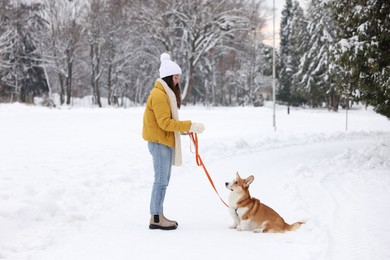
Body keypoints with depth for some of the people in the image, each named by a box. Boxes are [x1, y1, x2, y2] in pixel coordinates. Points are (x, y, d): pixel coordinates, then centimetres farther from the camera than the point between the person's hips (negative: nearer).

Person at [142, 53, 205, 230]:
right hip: (159, 142, -10)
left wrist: (186, 129, 8)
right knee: (161, 180, -7)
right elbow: (165, 122, -22)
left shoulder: (166, 93, 16)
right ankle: (156, 219, -2)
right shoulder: (159, 94, -17)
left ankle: (158, 215, 19)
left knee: (163, 180, 13)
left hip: (165, 141, 10)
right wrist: (189, 126, -24)